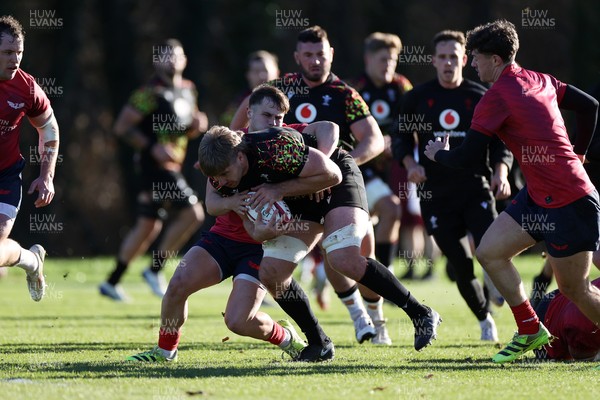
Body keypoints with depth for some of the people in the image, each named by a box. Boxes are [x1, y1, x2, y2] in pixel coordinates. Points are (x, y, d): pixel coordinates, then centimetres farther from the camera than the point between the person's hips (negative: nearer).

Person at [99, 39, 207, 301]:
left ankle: (111, 282, 18)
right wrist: (153, 147, -21)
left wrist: (196, 126, 2)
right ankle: (155, 270, -5)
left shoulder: (188, 90, 14)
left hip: (171, 167, 9)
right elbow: (122, 127, -13)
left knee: (148, 226, 11)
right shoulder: (151, 93, -12)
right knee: (192, 213, -15)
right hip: (155, 165, -9)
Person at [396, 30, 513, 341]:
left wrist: (500, 173, -12)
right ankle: (485, 321, 22)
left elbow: (500, 142, 6)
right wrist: (410, 164, -6)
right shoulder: (418, 97, 6)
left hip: (476, 189, -1)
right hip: (436, 195, 1)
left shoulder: (480, 97, 3)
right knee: (461, 266, 2)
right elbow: (403, 137, 14)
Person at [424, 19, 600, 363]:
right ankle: (531, 331, 15)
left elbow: (468, 157, -14)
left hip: (568, 202, -10)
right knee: (490, 252, 8)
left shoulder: (496, 98, -16)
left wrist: (438, 154, 8)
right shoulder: (540, 81, 9)